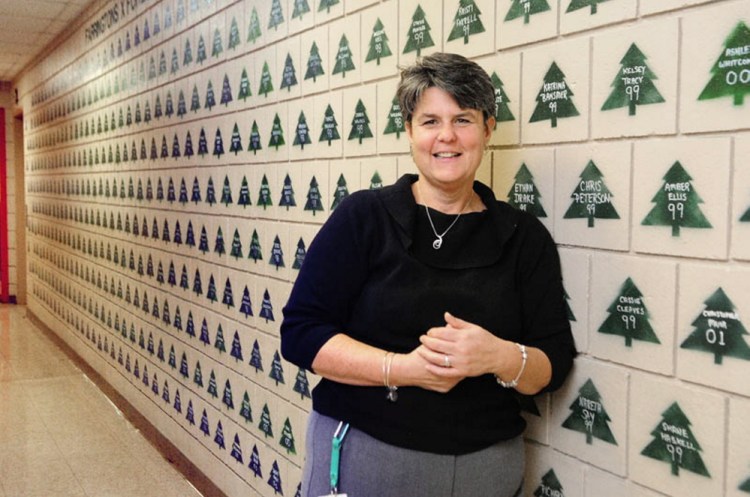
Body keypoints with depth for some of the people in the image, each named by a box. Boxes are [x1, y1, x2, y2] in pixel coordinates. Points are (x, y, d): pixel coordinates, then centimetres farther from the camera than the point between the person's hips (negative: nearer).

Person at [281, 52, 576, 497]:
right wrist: (402, 368, -22)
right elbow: (300, 333, -9)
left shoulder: (525, 237, 0)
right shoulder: (363, 216, -6)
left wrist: (500, 357, -22)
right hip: (361, 456, -2)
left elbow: (555, 364, 0)